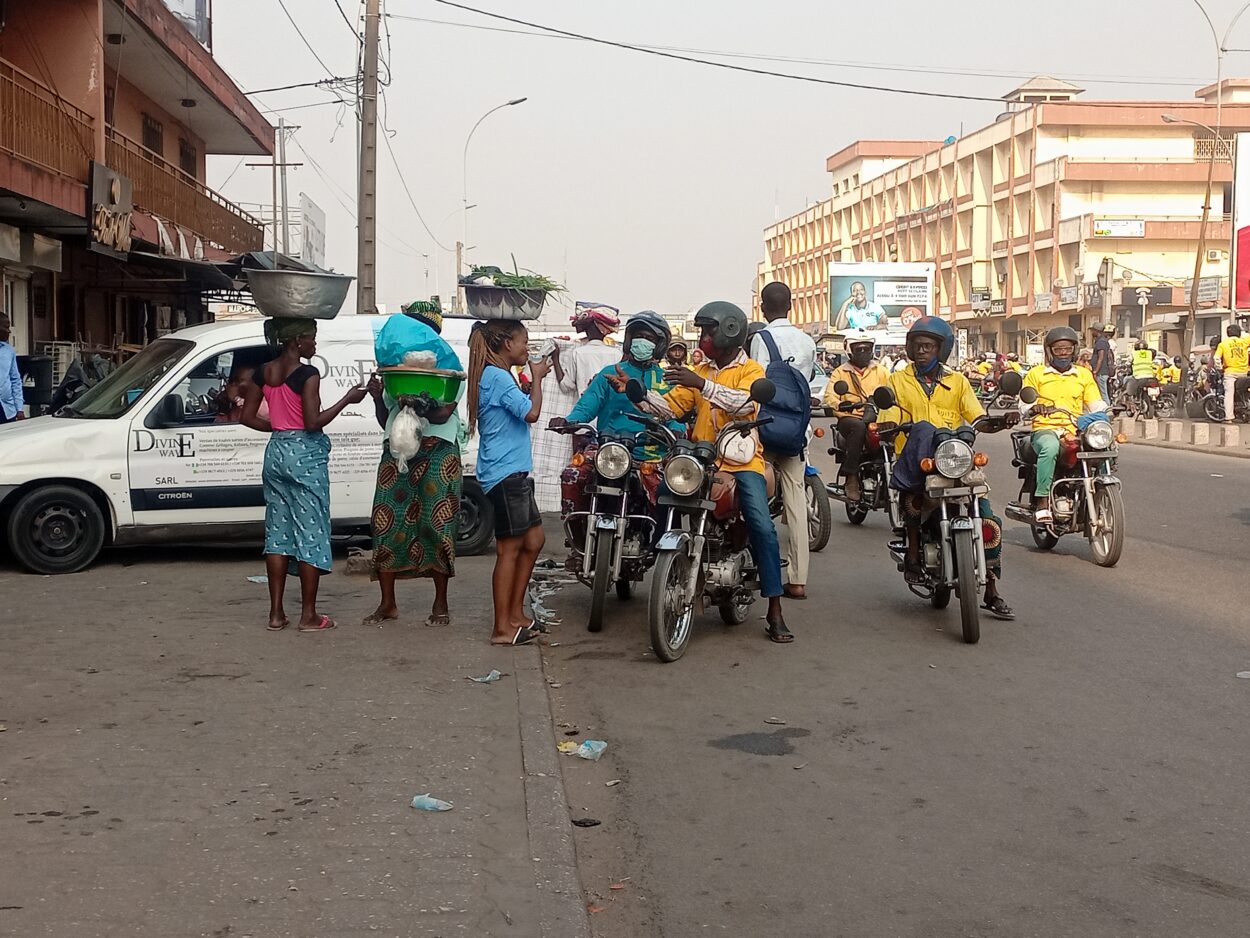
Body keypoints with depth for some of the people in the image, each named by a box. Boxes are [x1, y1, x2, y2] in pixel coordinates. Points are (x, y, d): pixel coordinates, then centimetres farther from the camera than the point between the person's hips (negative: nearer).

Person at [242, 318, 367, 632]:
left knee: (278, 530, 11)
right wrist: (347, 400, -11)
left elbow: (248, 417, 9)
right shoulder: (307, 374, -14)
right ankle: (309, 616, 2)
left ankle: (276, 613, 12)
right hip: (306, 455, -7)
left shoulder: (263, 372, 7)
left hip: (275, 453, 7)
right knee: (311, 532, 0)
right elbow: (313, 422, -19)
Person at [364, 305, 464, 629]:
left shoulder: (449, 369, 4)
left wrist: (413, 401, -27)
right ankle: (387, 603, 4)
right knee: (386, 523, -3)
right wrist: (378, 397, -1)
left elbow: (443, 414, -10)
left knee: (436, 525, -7)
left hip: (437, 453, -4)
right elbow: (385, 421, 18)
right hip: (396, 453, 4)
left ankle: (441, 604, 3)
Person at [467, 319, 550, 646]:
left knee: (533, 541, 15)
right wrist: (536, 377, -8)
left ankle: (516, 614, 21)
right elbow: (531, 412, -21)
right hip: (505, 474, -11)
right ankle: (503, 628, -4)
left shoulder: (496, 375, 18)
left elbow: (520, 410, 21)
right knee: (510, 548, -7)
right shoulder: (497, 376, -14)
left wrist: (534, 377, 14)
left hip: (514, 475, 11)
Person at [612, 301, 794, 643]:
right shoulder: (698, 371, 18)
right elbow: (670, 406, 8)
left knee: (762, 528, -18)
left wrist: (703, 385, -28)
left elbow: (745, 402, -19)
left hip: (742, 461, -5)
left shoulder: (751, 370, 1)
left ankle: (775, 612, -13)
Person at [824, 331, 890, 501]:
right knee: (858, 427, -38)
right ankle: (851, 479, -34)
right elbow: (829, 397, -2)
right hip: (850, 418, -2)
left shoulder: (881, 371, 20)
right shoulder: (840, 372, 13)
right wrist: (841, 404, -22)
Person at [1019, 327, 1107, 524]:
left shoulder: (1084, 374, 21)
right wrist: (1034, 408, -14)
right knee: (1050, 447, -40)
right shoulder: (1036, 374, 14)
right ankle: (1042, 501, -39)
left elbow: (1096, 404, 15)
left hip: (1076, 430, 3)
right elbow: (1024, 404, 9)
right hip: (1046, 429, -3)